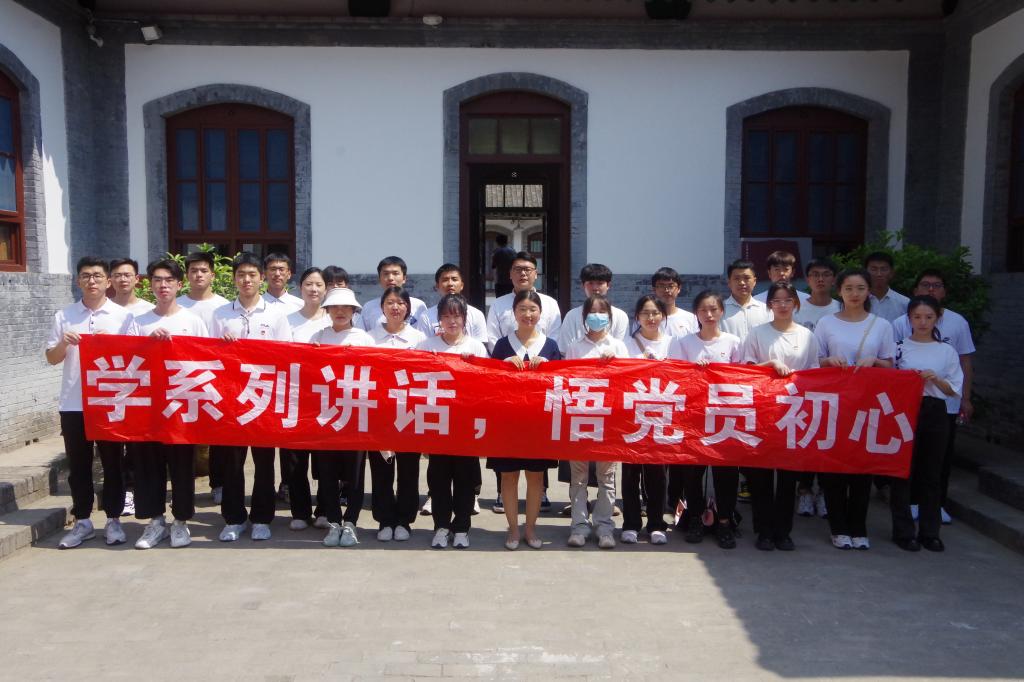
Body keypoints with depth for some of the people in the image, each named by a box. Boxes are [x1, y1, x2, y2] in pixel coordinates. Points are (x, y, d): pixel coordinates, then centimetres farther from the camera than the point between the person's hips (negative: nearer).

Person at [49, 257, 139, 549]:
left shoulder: (123, 316, 1)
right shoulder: (63, 316, 7)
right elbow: (51, 359, 9)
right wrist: (63, 343, -11)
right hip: (72, 404, 2)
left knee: (112, 463, 6)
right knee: (78, 465, 10)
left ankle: (113, 520, 17)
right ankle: (82, 522, 21)